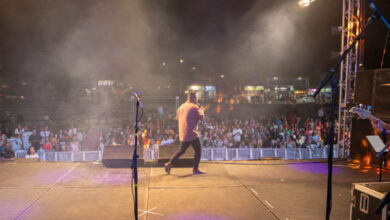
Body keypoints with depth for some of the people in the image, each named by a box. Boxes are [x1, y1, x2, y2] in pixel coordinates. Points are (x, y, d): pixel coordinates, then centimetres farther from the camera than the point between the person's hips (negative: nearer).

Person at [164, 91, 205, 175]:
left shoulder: (181, 107, 14)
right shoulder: (194, 107, -9)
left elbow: (177, 118, 24)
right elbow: (201, 117, -10)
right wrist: (202, 111, 11)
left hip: (182, 134, 7)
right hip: (191, 133, -7)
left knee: (181, 150, 20)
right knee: (198, 150, 5)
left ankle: (169, 164, 11)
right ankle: (195, 169, 4)